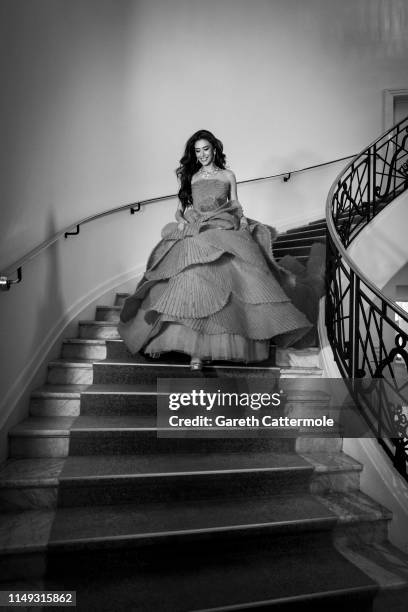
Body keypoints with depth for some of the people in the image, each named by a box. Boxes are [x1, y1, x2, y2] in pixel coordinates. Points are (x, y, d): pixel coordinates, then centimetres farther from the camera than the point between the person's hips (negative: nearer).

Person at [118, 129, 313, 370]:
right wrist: (181, 220, 0)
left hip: (223, 231, -1)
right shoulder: (190, 177, 23)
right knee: (193, 274, -25)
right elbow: (181, 208, 21)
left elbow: (235, 205, 19)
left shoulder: (228, 175, 20)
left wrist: (243, 219, -2)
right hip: (194, 232, 2)